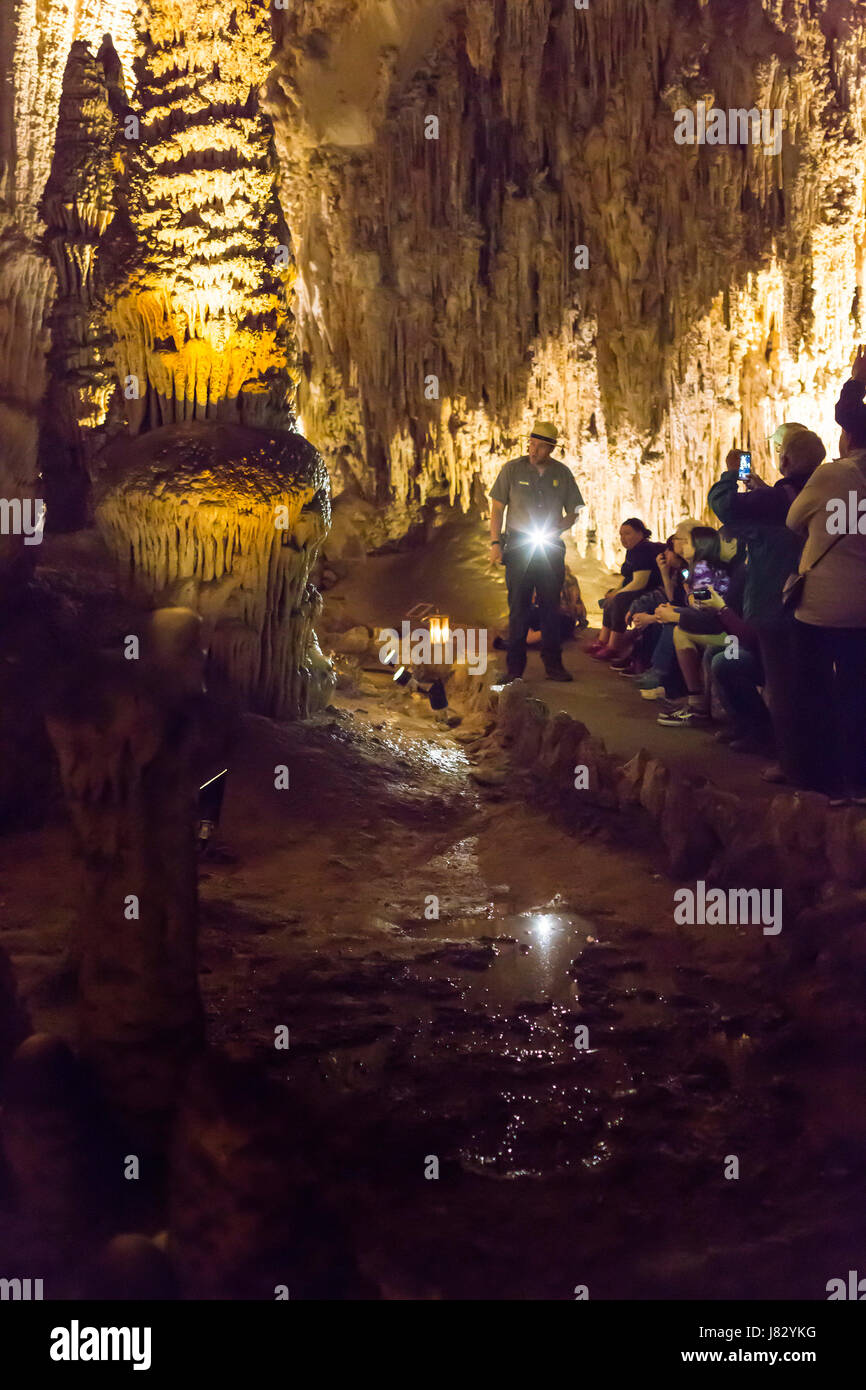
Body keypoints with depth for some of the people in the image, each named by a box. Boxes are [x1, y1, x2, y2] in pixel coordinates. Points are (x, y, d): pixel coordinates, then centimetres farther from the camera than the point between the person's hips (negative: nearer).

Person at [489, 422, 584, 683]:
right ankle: (514, 668, 3)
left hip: (552, 547, 2)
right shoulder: (512, 469, -1)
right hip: (518, 545, -2)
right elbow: (497, 508, 1)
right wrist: (495, 542, -8)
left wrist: (555, 530, -6)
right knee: (518, 608, -2)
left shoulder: (562, 474, 5)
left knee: (551, 607, 5)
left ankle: (553, 664, 12)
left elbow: (573, 513, 12)